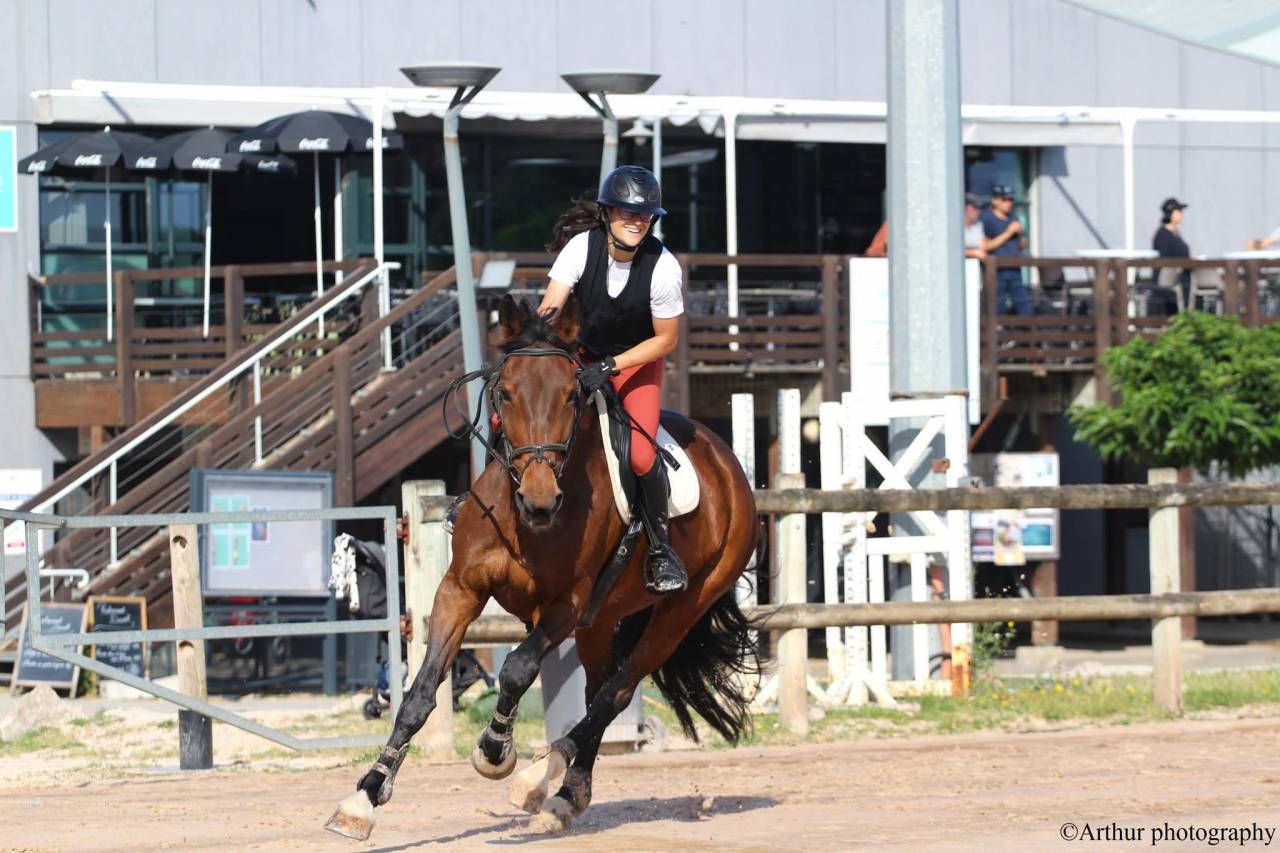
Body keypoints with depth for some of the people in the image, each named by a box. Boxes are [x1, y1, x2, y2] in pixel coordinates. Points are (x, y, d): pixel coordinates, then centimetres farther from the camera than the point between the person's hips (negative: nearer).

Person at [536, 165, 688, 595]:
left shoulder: (662, 266, -24)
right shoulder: (582, 246, -20)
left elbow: (666, 339, -17)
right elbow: (548, 309, -26)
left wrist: (611, 366, -27)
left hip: (638, 361, -3)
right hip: (583, 354, 3)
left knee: (642, 455, -23)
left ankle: (661, 548, 0)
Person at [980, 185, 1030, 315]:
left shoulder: (1013, 219, 18)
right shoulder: (987, 219, -4)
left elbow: (1022, 246, 22)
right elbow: (985, 246, -14)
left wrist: (1020, 234, 1)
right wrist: (1008, 233, -13)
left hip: (1015, 269, 7)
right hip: (997, 271, -7)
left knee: (1024, 305, 3)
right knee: (997, 308, -6)